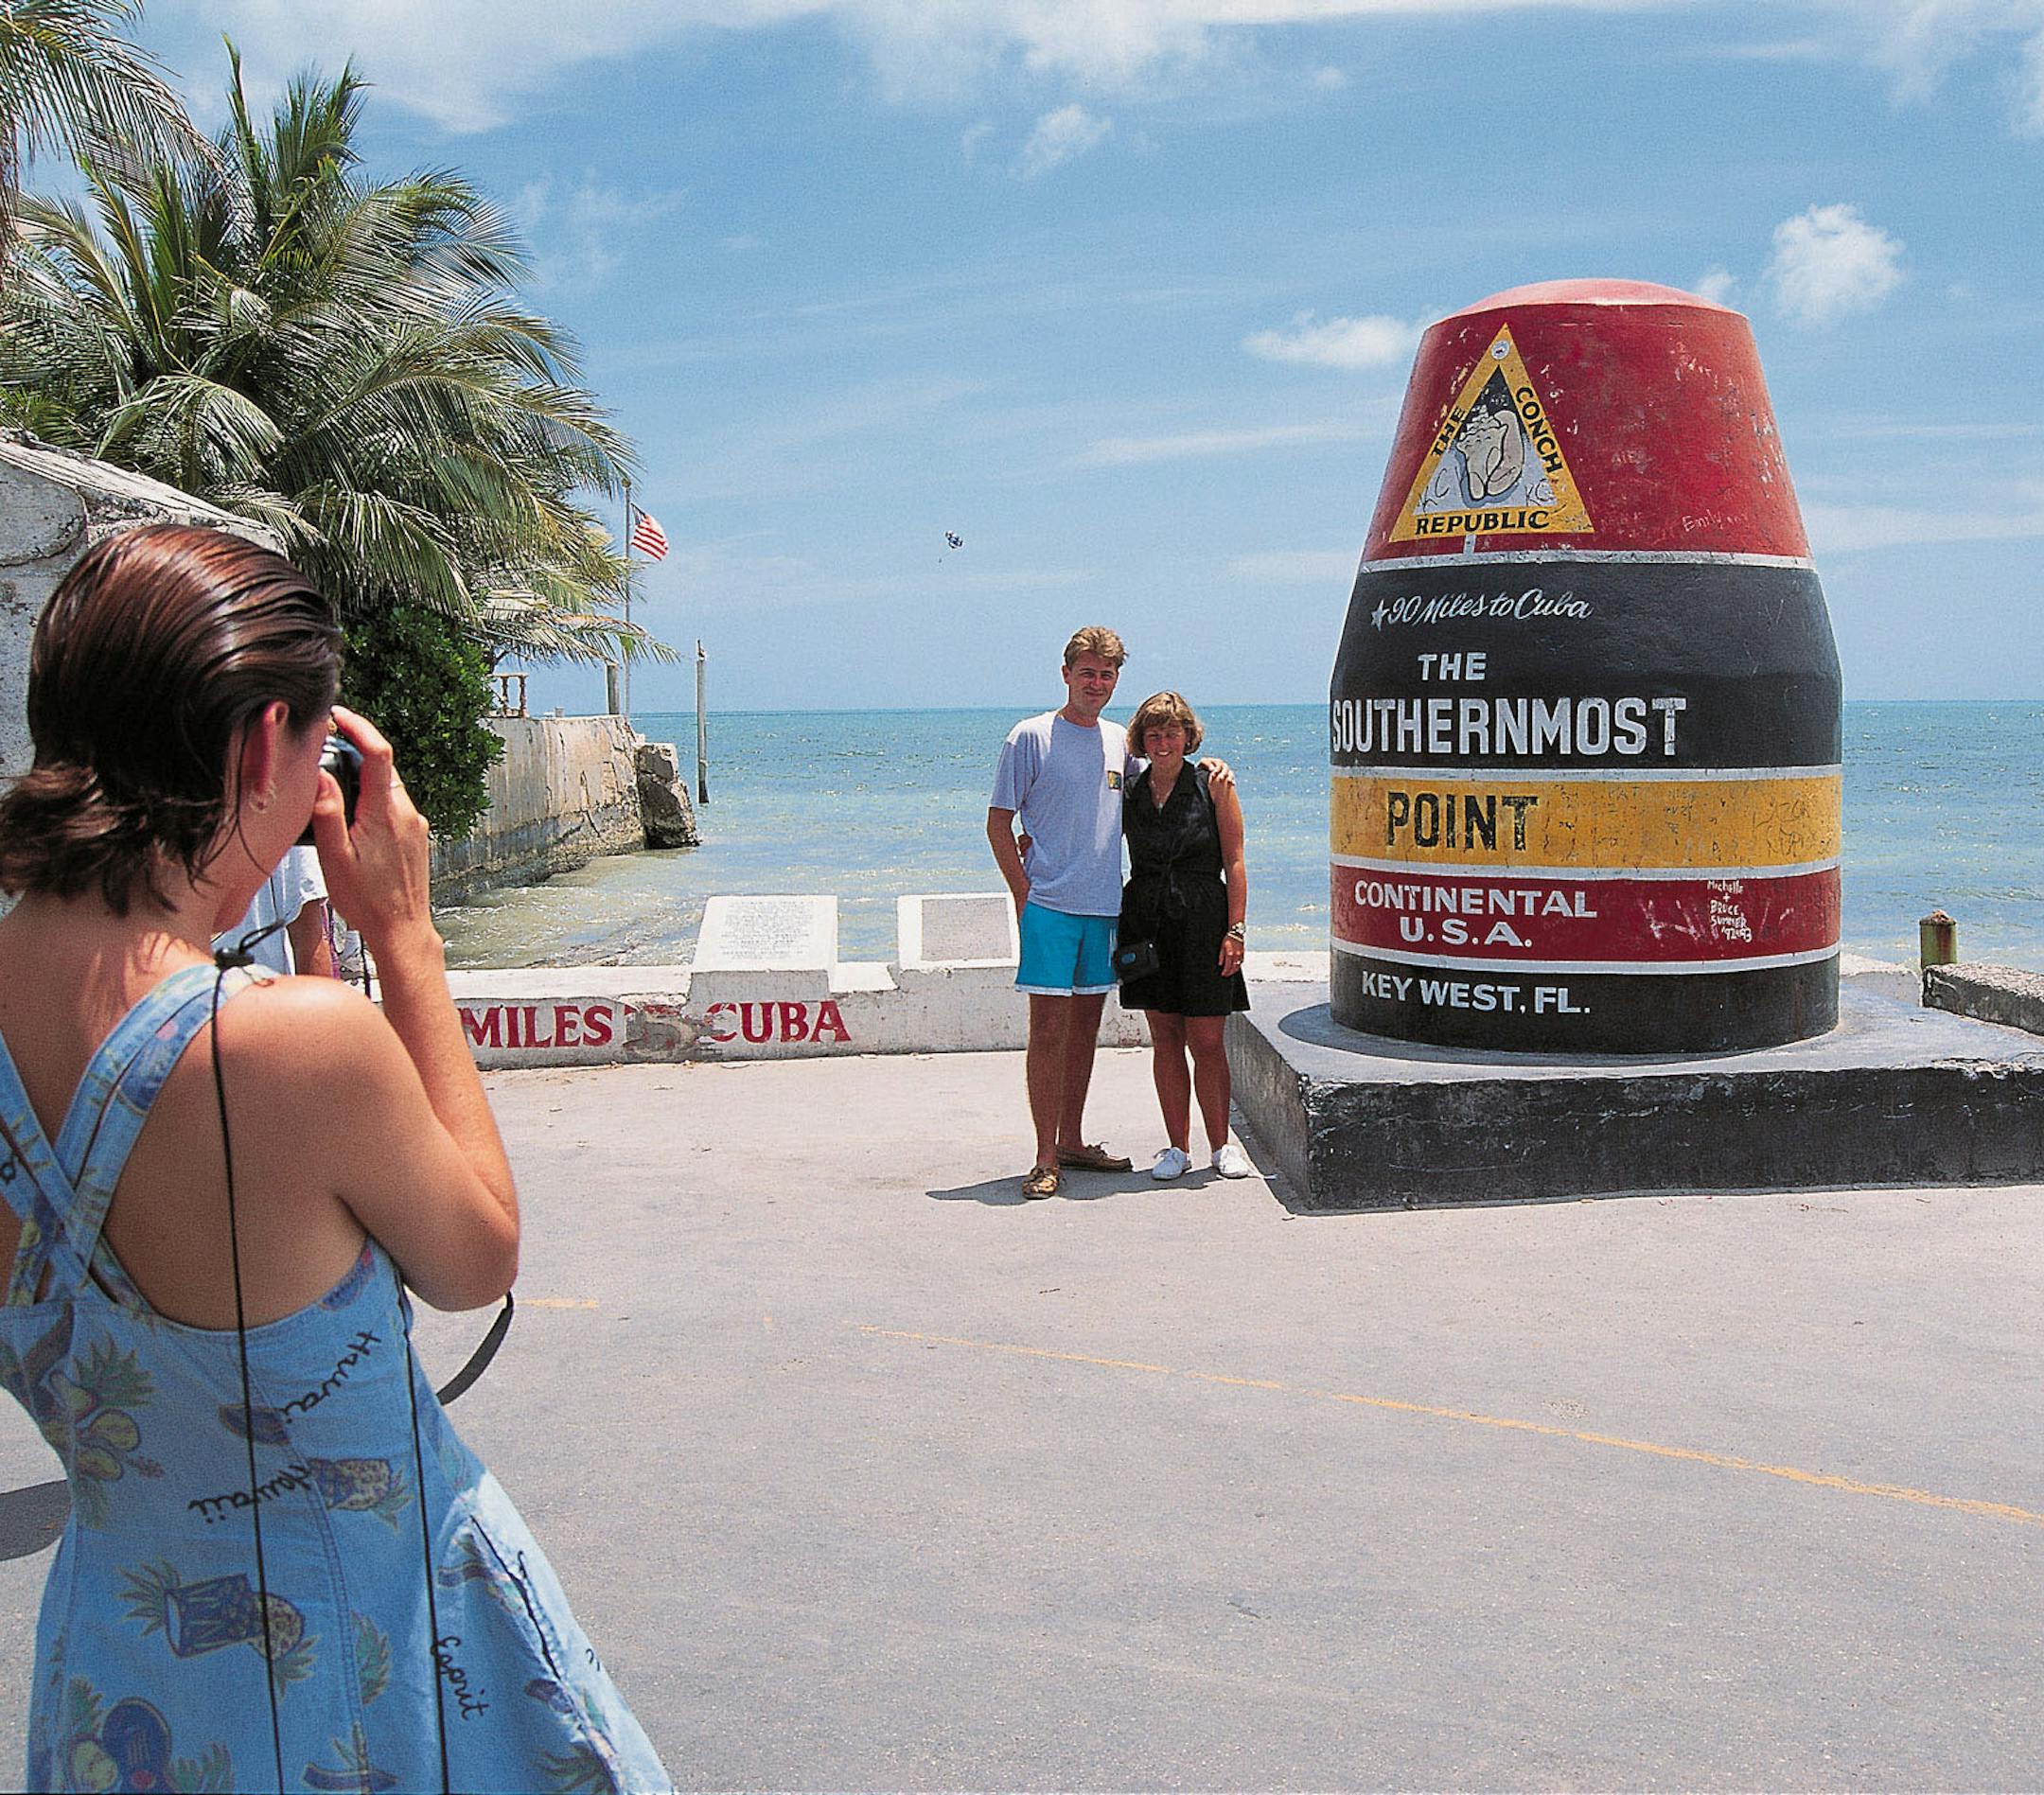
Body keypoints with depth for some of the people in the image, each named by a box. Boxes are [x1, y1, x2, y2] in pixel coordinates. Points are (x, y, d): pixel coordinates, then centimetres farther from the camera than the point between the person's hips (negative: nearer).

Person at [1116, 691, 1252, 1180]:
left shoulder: (1213, 786, 0)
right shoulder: (1128, 794, 9)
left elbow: (1234, 864, -2)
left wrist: (1234, 930, -9)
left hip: (1203, 921, -3)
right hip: (1146, 922, 3)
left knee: (1207, 1042, -2)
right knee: (1165, 1041, 6)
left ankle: (1221, 1145, 13)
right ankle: (1178, 1148, 15)